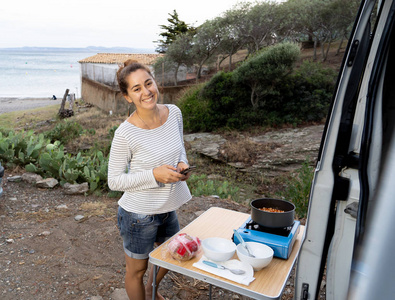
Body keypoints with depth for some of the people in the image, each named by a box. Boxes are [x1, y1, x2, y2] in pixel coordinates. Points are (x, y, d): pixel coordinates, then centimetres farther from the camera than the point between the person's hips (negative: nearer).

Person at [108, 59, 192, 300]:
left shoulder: (174, 113, -8)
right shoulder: (125, 134, -25)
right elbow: (115, 181, -16)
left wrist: (182, 163, -11)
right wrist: (154, 175, -28)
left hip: (168, 207, 7)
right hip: (139, 214, -6)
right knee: (137, 269, 18)